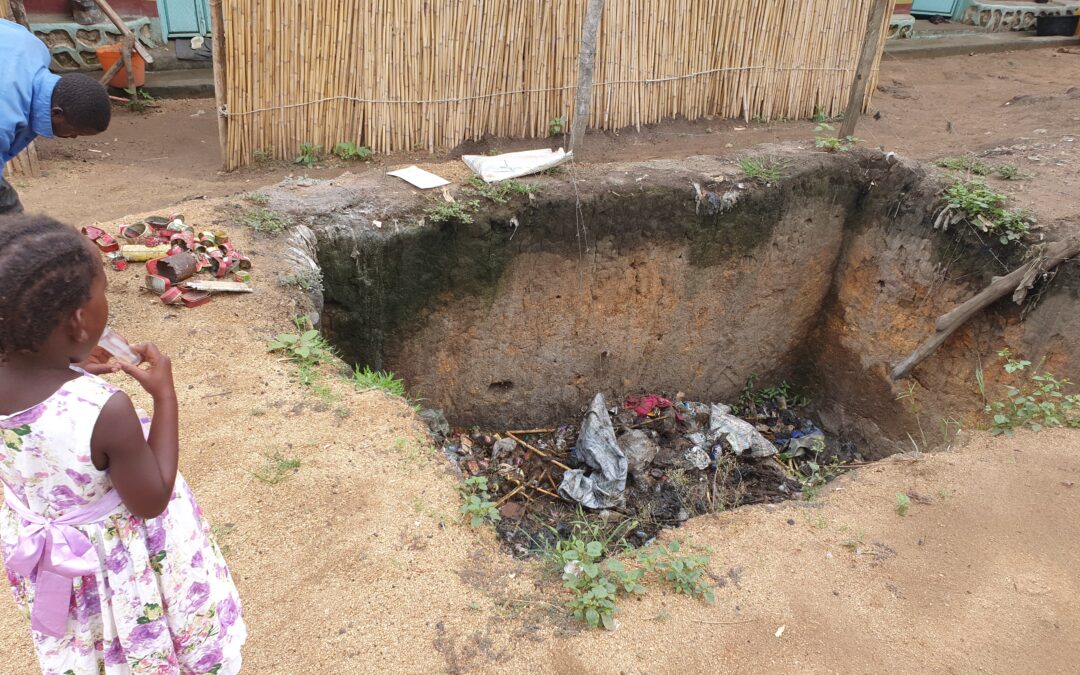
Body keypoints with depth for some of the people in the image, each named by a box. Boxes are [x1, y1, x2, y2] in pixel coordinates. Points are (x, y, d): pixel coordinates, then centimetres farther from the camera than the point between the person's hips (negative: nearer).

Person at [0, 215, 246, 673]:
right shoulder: (105, 410, -39)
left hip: (44, 549, 6)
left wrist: (68, 369, -4)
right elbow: (151, 501, -24)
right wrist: (166, 398, -25)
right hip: (116, 561, -6)